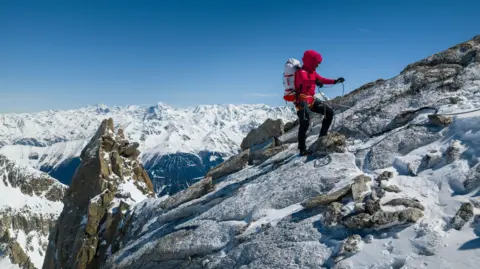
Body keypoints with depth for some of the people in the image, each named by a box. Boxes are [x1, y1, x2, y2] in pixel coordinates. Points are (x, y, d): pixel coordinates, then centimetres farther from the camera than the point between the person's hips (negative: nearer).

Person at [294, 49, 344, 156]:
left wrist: (335, 81, 23)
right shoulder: (301, 72, -14)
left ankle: (323, 135, 18)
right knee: (305, 123, -23)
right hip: (302, 101, -9)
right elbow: (304, 80, -37)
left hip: (311, 100, 10)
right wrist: (315, 81, -56)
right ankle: (302, 149, -19)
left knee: (330, 112, 9)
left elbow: (322, 79, 26)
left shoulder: (312, 72, 15)